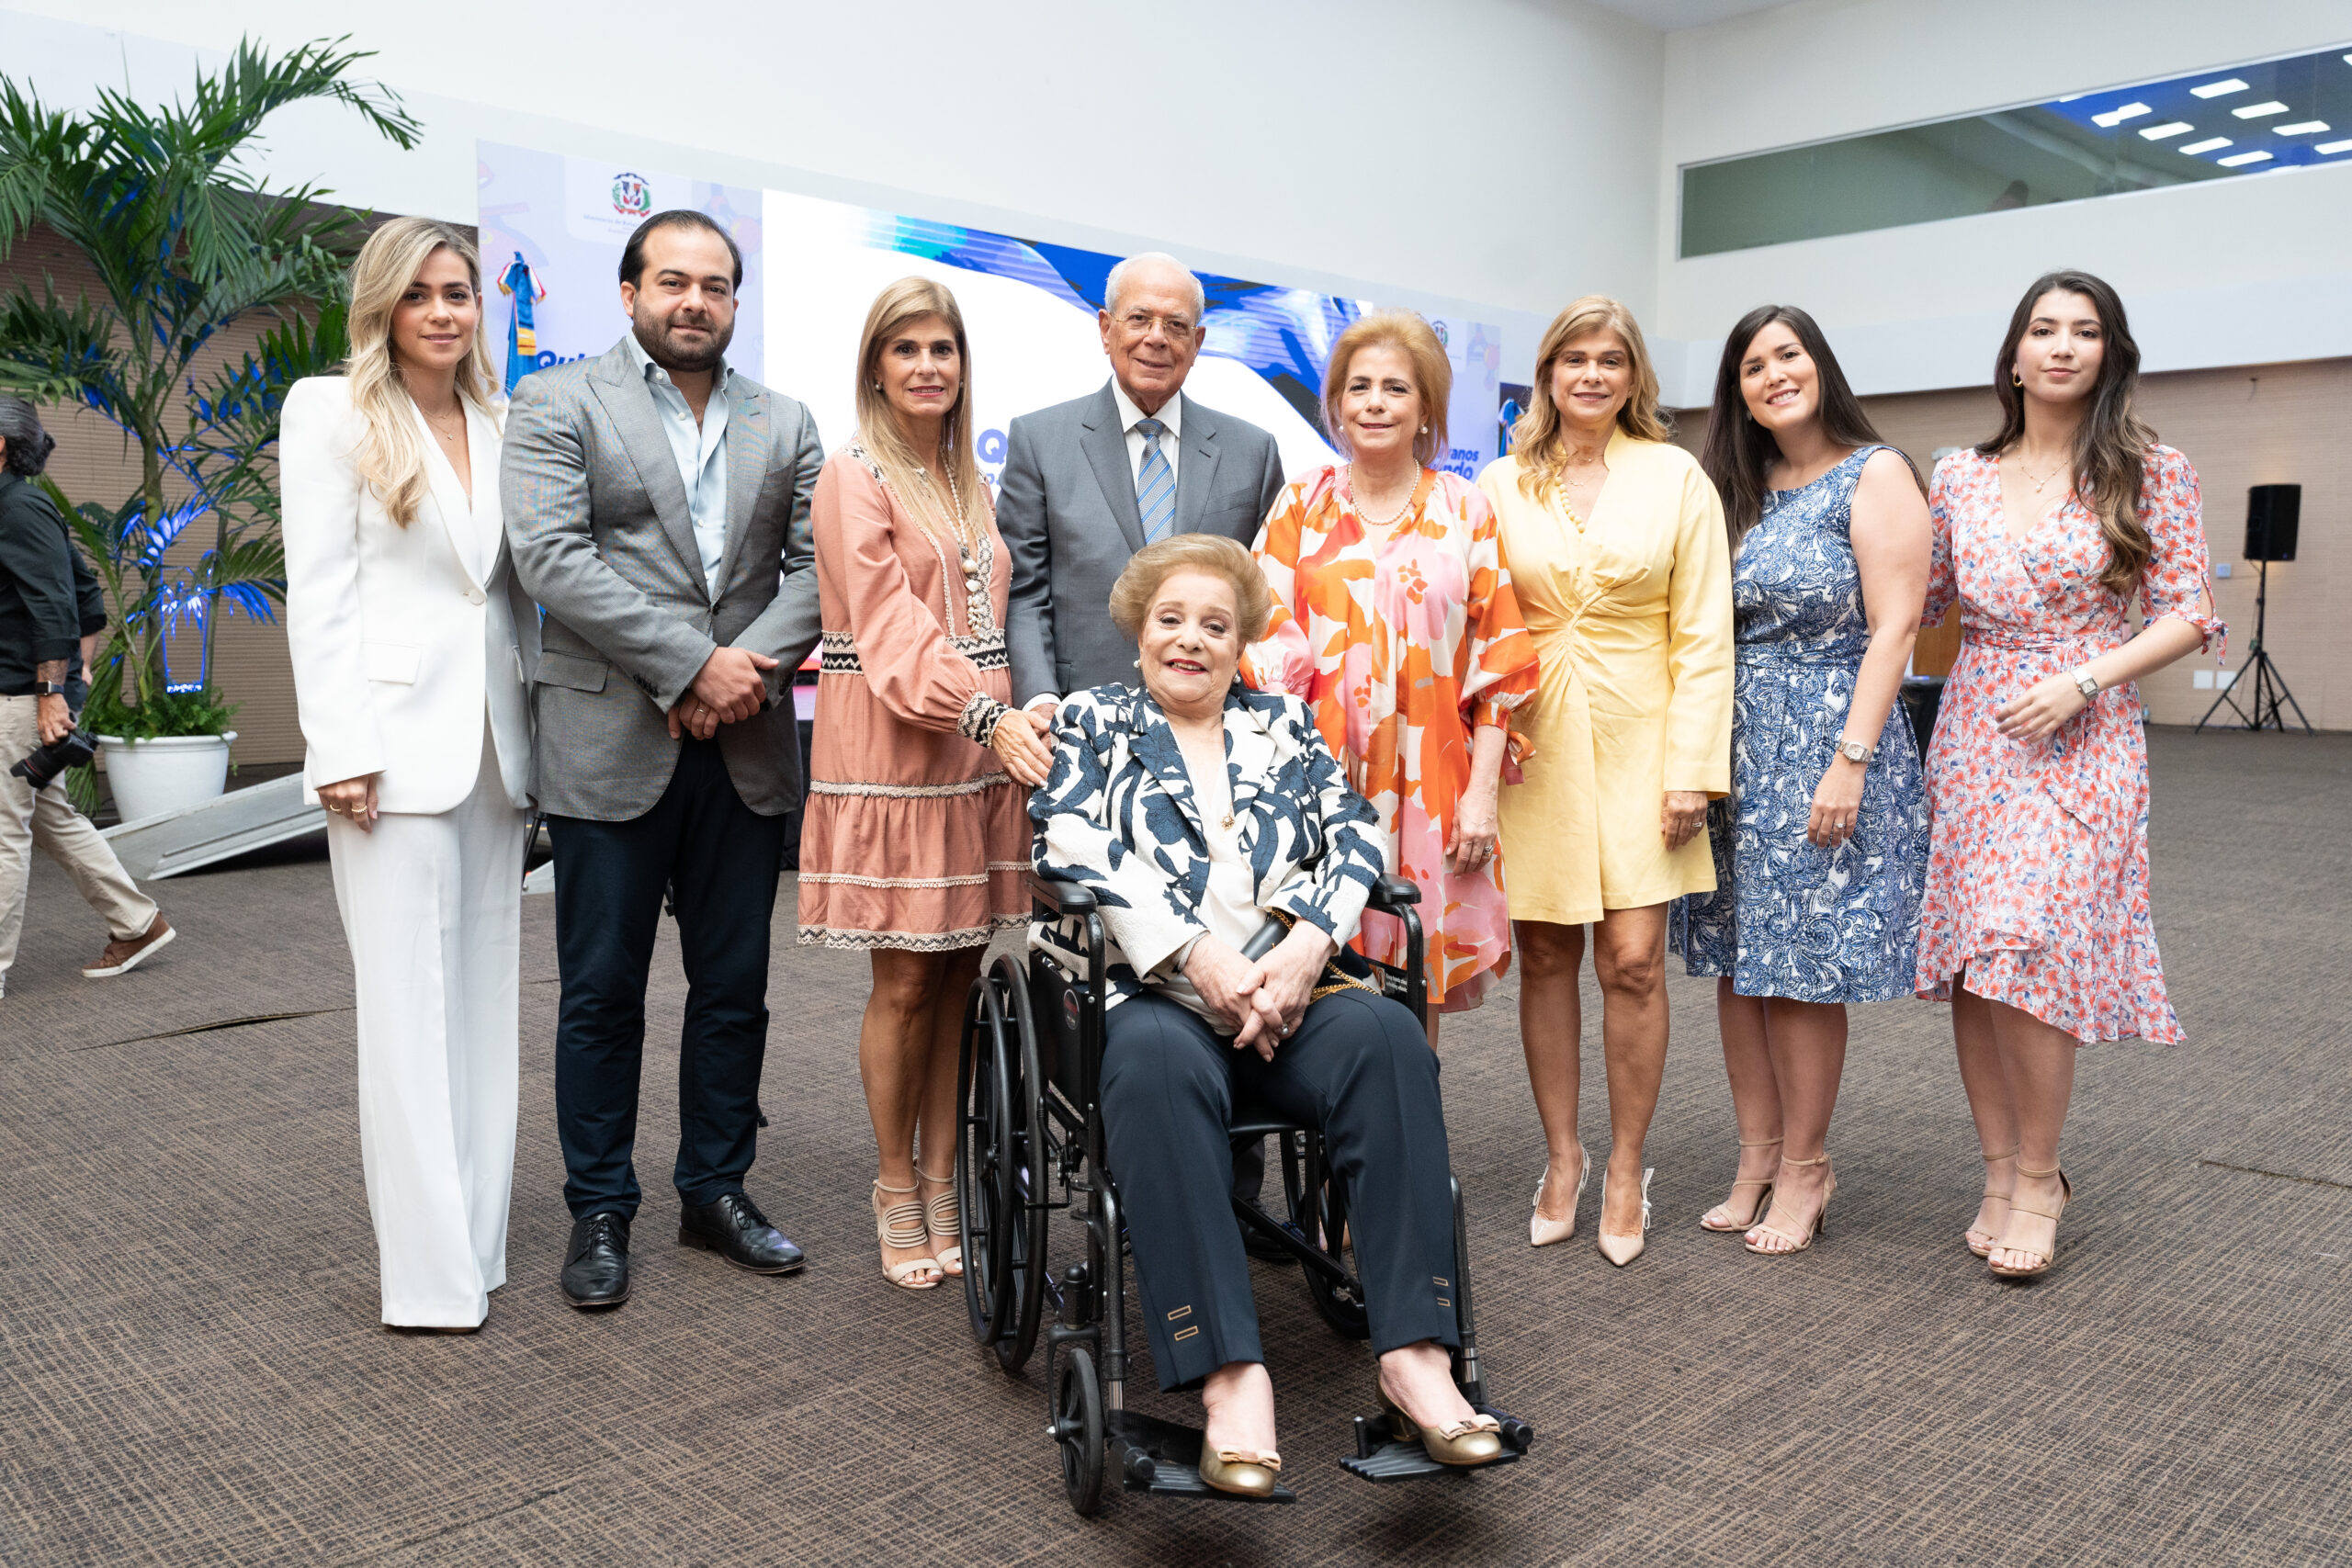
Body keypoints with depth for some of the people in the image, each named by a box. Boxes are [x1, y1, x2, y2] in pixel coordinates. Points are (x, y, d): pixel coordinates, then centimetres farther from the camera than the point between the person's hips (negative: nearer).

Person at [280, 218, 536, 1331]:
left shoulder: (499, 425, 15)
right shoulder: (331, 412, 1)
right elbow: (317, 592, -5)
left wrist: (540, 729, 8)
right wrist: (342, 749, -13)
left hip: (493, 740, 5)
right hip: (395, 738, -5)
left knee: (485, 997, 8)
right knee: (407, 1003, -4)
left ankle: (475, 1239, 18)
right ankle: (429, 1270, 3)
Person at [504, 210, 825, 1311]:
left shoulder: (784, 425, 13)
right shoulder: (557, 406, 2)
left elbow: (815, 563, 5)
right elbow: (552, 558, -11)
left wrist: (752, 667, -12)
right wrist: (693, 663, -16)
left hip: (745, 745, 4)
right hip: (611, 742, -3)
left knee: (734, 986, 10)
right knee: (602, 992, 5)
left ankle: (717, 1190, 25)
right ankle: (599, 1211, 19)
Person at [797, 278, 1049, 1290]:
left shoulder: (968, 482, 18)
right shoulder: (854, 478, -4)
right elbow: (892, 624, -14)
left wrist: (1013, 718, 11)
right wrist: (988, 716, -23)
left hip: (982, 746, 6)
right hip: (893, 749, -6)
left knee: (961, 975, 7)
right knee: (906, 982, 0)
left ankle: (943, 1183, 18)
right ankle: (897, 1193, 15)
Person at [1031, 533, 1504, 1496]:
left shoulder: (1285, 725, 23)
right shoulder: (1091, 723, 17)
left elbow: (1353, 840, 11)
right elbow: (1074, 848, -2)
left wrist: (1304, 949, -10)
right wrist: (1200, 955, -13)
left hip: (1289, 992, 3)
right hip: (1148, 993, -2)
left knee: (1387, 1035, -29)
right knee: (1155, 1061, -37)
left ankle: (1413, 1353, -29)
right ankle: (1230, 1374, -37)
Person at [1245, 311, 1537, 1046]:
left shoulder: (1465, 511, 7)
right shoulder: (1301, 506, 7)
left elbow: (1497, 656, 4)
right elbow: (1268, 647, 2)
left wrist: (1482, 789, -3)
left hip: (1429, 781, 1)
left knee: (1419, 977, 5)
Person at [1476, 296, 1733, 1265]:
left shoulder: (1677, 477, 3)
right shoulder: (1501, 485, 6)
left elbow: (1702, 634, 0)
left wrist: (1692, 766, -8)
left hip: (1638, 739, -1)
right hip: (1535, 744, 1)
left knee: (1633, 961, -3)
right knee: (1546, 957, 6)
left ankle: (1625, 1169, 14)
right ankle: (1563, 1158, 22)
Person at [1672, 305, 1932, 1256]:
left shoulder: (1876, 474, -4)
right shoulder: (1739, 491, 13)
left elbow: (1894, 626, -12)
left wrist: (1850, 761, -19)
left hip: (1826, 745, -6)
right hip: (1734, 745, 6)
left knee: (1804, 970, 0)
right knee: (1735, 960, 9)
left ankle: (1804, 1167, 15)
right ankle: (1758, 1156, 21)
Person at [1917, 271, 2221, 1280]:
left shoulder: (2152, 473, 1)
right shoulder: (1958, 478, 9)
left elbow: (2188, 615, -1)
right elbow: (1918, 605, 15)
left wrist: (2080, 682, -13)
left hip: (2081, 742, -3)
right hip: (1970, 736, 4)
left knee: (2026, 957, -12)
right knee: (1968, 965, 3)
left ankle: (2038, 1178, 8)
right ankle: (2002, 1172, 18)